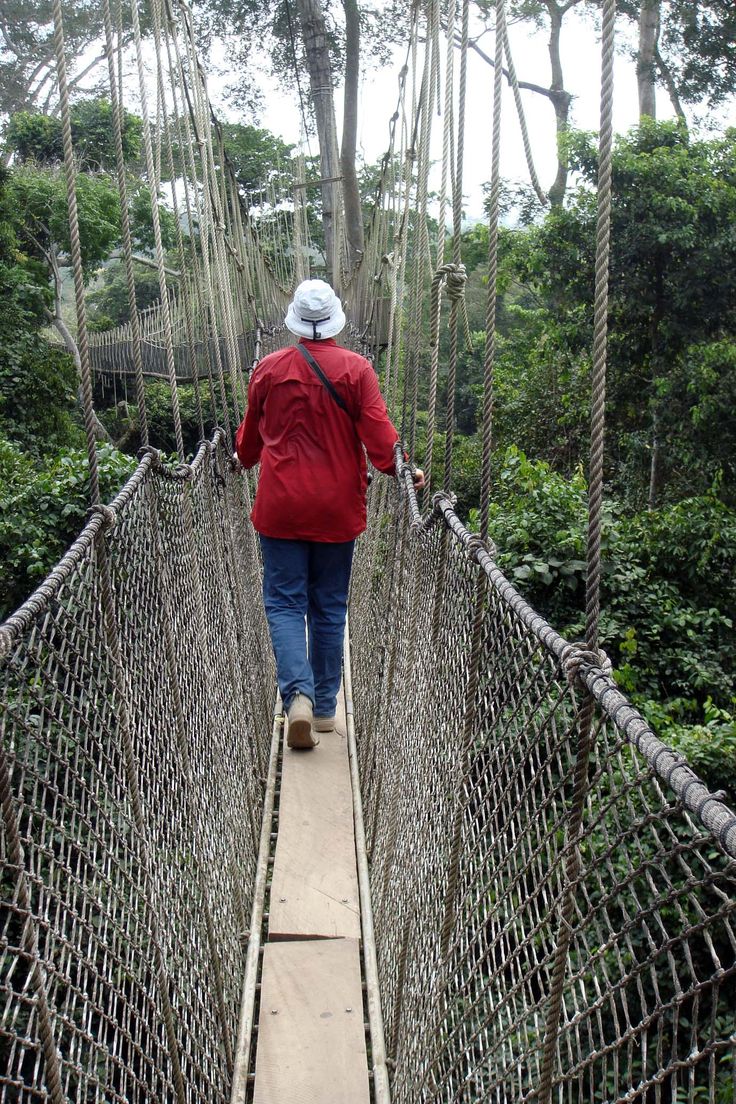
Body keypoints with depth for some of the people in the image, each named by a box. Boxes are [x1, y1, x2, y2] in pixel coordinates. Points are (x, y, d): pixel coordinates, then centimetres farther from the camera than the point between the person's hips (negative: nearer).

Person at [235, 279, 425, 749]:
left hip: (281, 506, 0)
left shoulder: (269, 369, 1)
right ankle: (325, 708, 19)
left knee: (285, 603, 5)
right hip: (337, 509, 0)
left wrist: (244, 459, 34)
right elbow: (379, 433, -9)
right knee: (330, 607, 11)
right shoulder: (357, 369, -5)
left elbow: (250, 434, 14)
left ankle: (298, 695, -15)